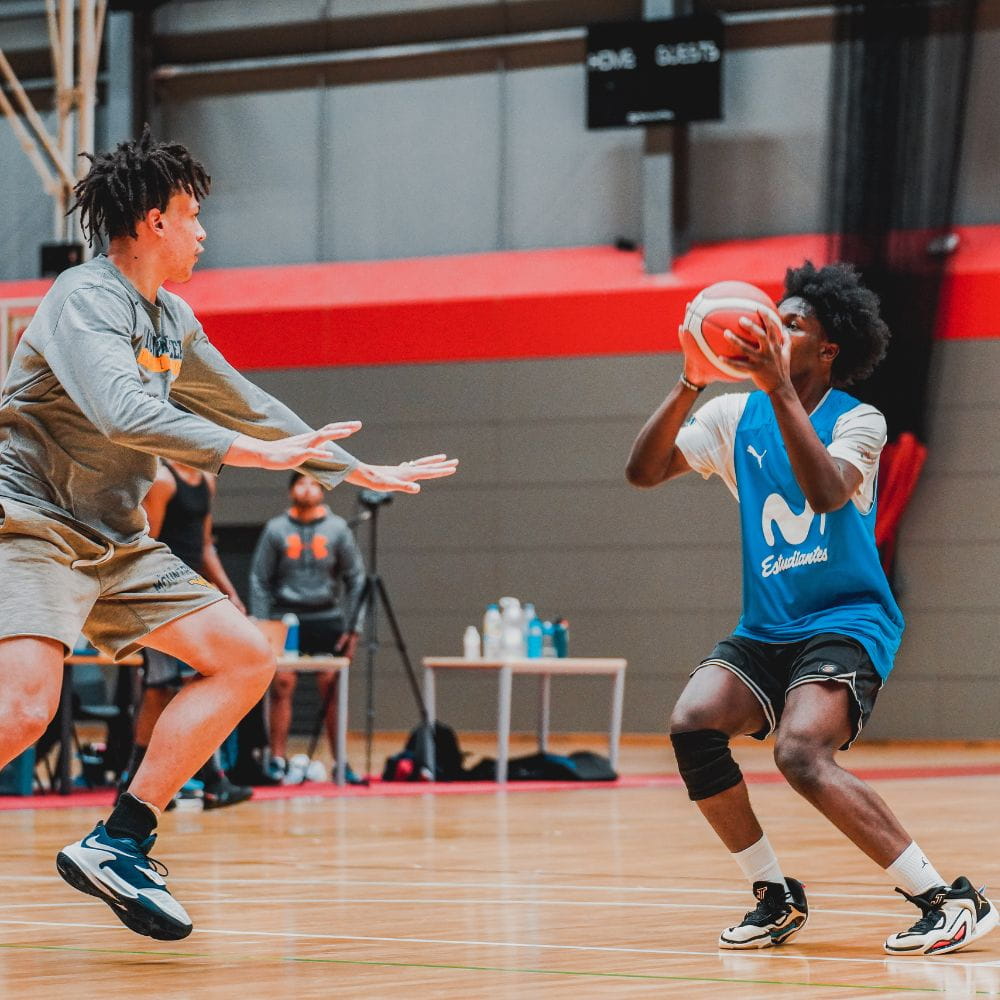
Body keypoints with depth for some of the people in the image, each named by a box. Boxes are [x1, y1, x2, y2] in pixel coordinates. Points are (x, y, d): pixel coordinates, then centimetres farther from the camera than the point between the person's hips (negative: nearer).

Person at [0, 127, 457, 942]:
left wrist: (361, 471, 26)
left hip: (116, 541, 9)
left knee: (247, 658, 2)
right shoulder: (85, 300, -14)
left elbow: (246, 406, 25)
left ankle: (116, 844, 0)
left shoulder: (173, 321, 13)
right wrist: (255, 452, -32)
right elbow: (123, 413, -30)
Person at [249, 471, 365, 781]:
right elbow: (259, 580, 4)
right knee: (281, 684, -7)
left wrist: (353, 627, 0)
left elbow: (355, 578, 6)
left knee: (332, 689, -1)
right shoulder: (276, 529, 2)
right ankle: (278, 760, -3)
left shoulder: (337, 529, 4)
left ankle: (340, 762, 4)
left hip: (327, 619, 1)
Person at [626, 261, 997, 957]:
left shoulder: (859, 421, -6)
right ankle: (776, 898, -3)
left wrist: (780, 388, -31)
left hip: (847, 623, -5)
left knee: (801, 753, -29)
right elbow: (643, 471, -2)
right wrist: (689, 385, -14)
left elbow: (825, 491, -26)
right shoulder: (736, 416, 7)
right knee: (692, 724, -20)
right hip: (764, 632, 5)